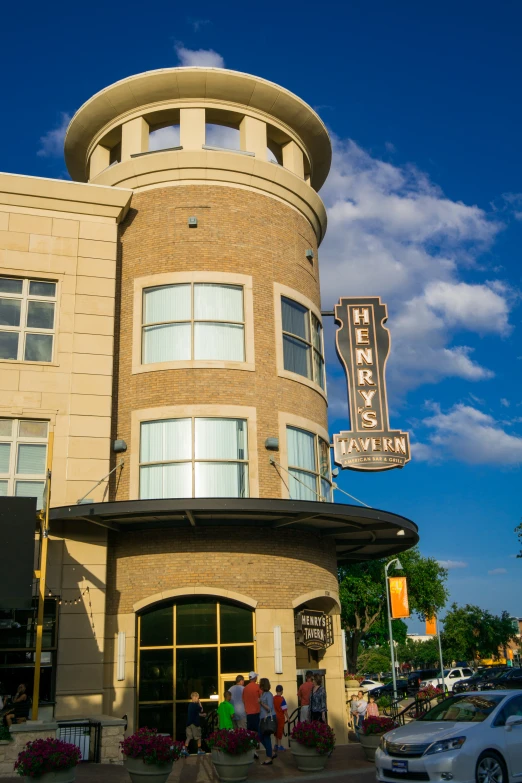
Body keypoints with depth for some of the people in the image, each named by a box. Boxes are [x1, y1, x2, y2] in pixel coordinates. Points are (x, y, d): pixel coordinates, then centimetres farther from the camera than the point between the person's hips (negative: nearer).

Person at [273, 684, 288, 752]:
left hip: (275, 717, 5)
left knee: (276, 731, 18)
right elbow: (285, 710, -16)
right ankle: (279, 746, 9)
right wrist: (287, 717, -6)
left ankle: (276, 745, 26)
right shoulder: (282, 699, -16)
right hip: (281, 717, -5)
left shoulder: (273, 698, 1)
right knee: (280, 731, 4)